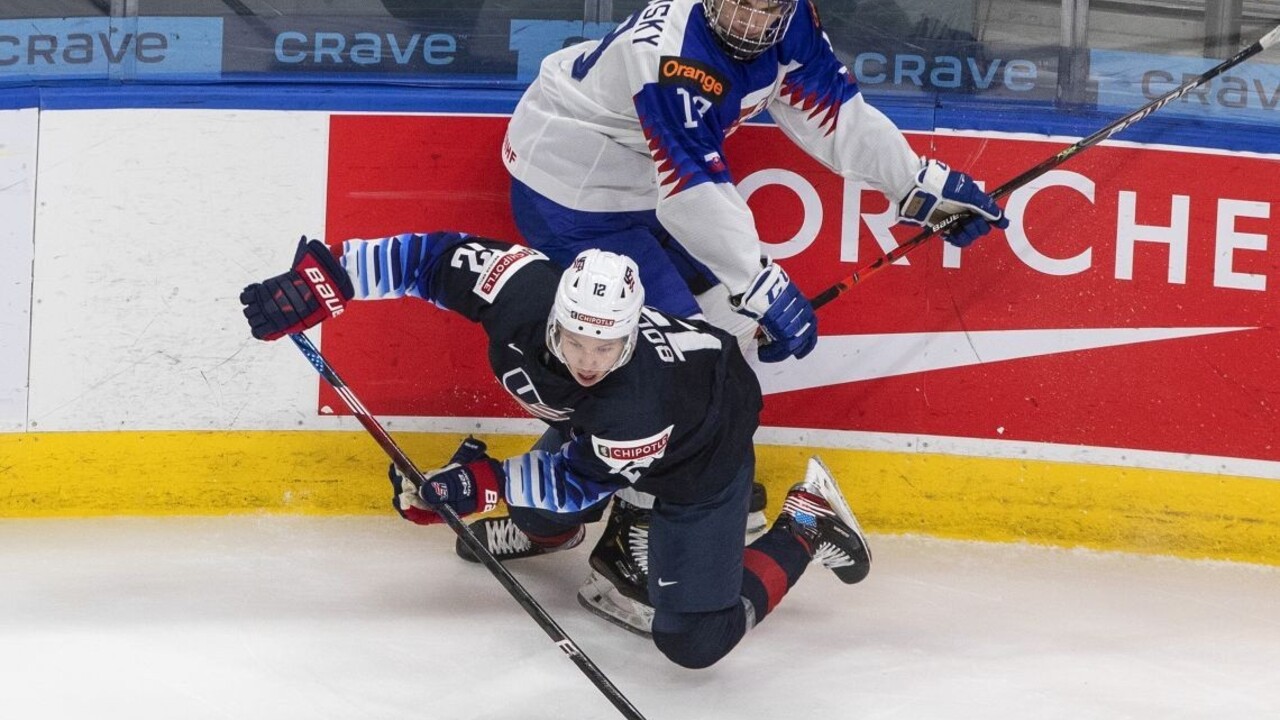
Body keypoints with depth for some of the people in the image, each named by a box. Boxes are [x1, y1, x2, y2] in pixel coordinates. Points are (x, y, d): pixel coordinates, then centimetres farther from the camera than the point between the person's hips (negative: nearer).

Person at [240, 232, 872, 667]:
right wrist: (327, 278, -24)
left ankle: (804, 529, 12)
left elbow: (581, 479, -25)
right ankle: (548, 535, 48)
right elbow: (436, 257, -21)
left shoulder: (643, 405, -45)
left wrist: (485, 483, -29)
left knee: (694, 640, -8)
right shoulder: (524, 291, -35)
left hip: (702, 453, -6)